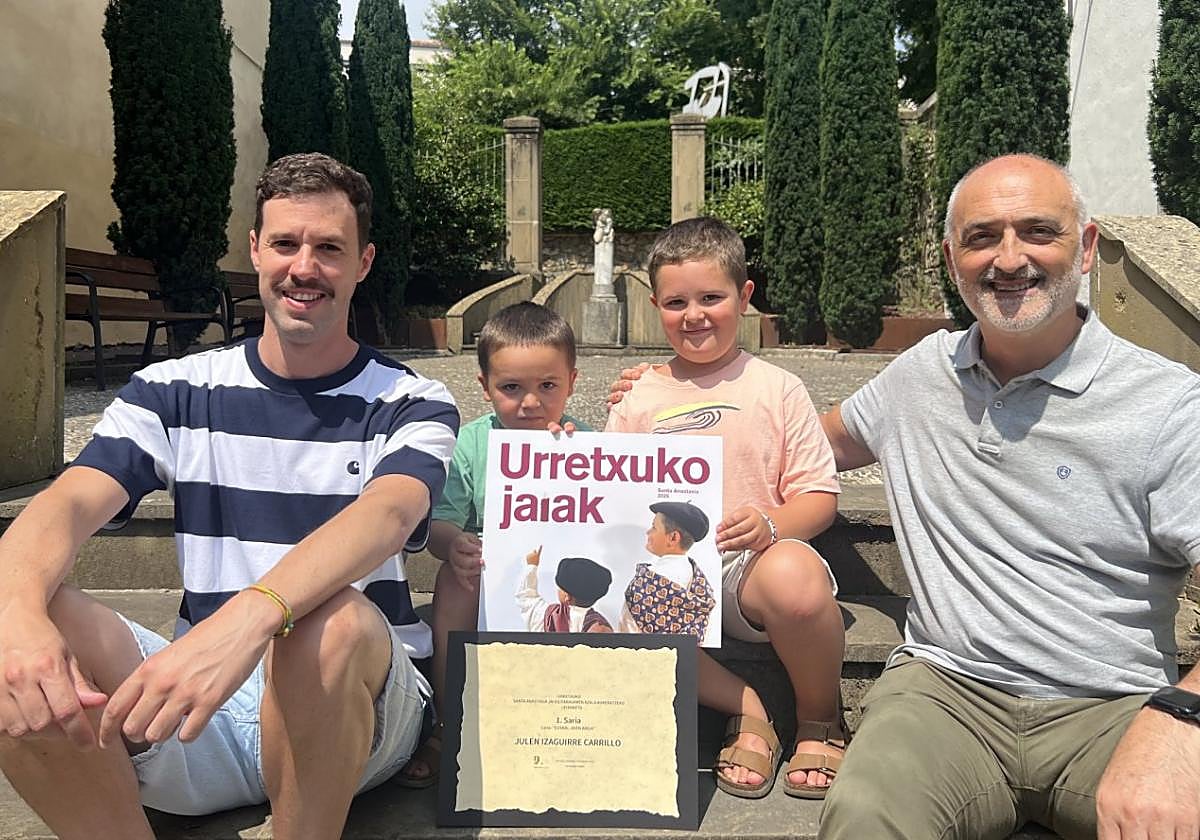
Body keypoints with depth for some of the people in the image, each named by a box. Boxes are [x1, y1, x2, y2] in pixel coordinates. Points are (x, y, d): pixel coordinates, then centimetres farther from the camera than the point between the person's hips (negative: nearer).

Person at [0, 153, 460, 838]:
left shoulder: (412, 404, -1)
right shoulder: (176, 391, 7)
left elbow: (386, 514, -22)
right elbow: (67, 503, -8)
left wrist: (249, 616, -42)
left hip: (357, 702, -2)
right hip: (192, 707, 2)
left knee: (333, 623, -37)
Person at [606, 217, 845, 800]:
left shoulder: (776, 389, 8)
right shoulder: (637, 399, 12)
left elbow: (820, 495, 3)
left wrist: (771, 524, -17)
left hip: (756, 561, -1)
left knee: (794, 576, -37)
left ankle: (820, 721, -4)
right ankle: (744, 709, -9)